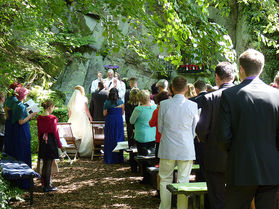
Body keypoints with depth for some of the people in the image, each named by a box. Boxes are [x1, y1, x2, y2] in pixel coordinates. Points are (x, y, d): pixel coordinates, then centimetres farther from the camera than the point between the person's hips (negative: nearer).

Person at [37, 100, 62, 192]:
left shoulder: (39, 118, 4)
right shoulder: (52, 118, -15)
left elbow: (39, 132, 10)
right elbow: (55, 132, -11)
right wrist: (59, 145, -2)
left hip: (42, 142, 6)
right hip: (51, 142, -6)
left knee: (44, 164, 16)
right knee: (49, 165, 1)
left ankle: (44, 184, 23)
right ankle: (47, 186, 6)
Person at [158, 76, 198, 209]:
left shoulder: (164, 104, -7)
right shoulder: (192, 105, -6)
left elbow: (160, 128, 3)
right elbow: (195, 130, 3)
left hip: (168, 149, 0)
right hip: (186, 149, 0)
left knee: (165, 180, 12)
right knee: (183, 181, 6)